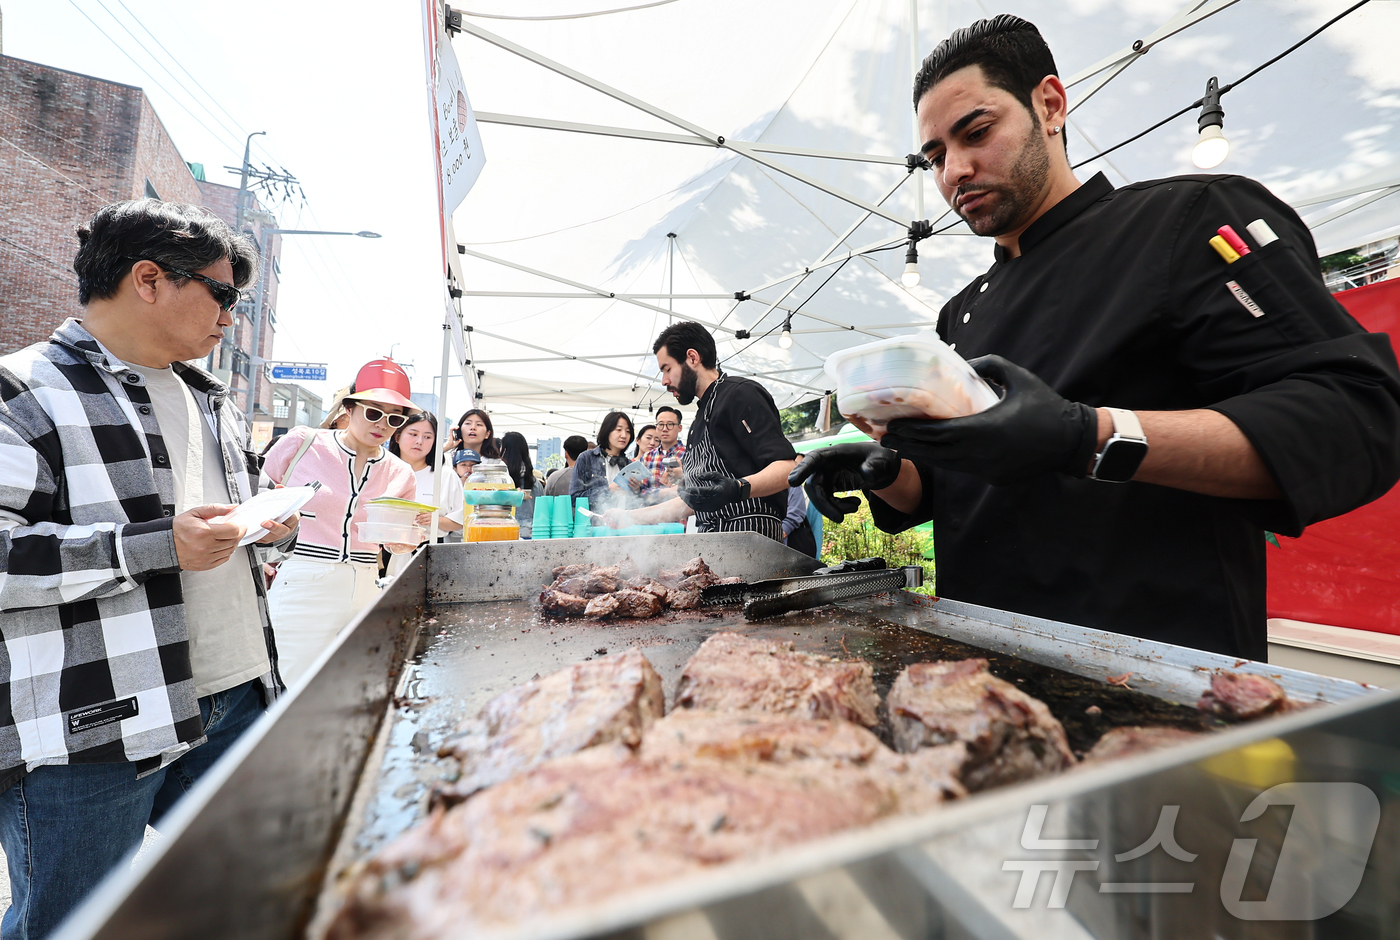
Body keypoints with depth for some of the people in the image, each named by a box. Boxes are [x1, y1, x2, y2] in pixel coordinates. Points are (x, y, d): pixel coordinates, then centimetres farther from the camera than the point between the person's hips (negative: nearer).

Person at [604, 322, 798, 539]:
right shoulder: (701, 419, 23)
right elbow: (689, 502, 24)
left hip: (750, 537, -8)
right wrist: (629, 518, 21)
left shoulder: (741, 394, -3)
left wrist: (737, 488, -30)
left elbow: (787, 468, -14)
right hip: (715, 545, 8)